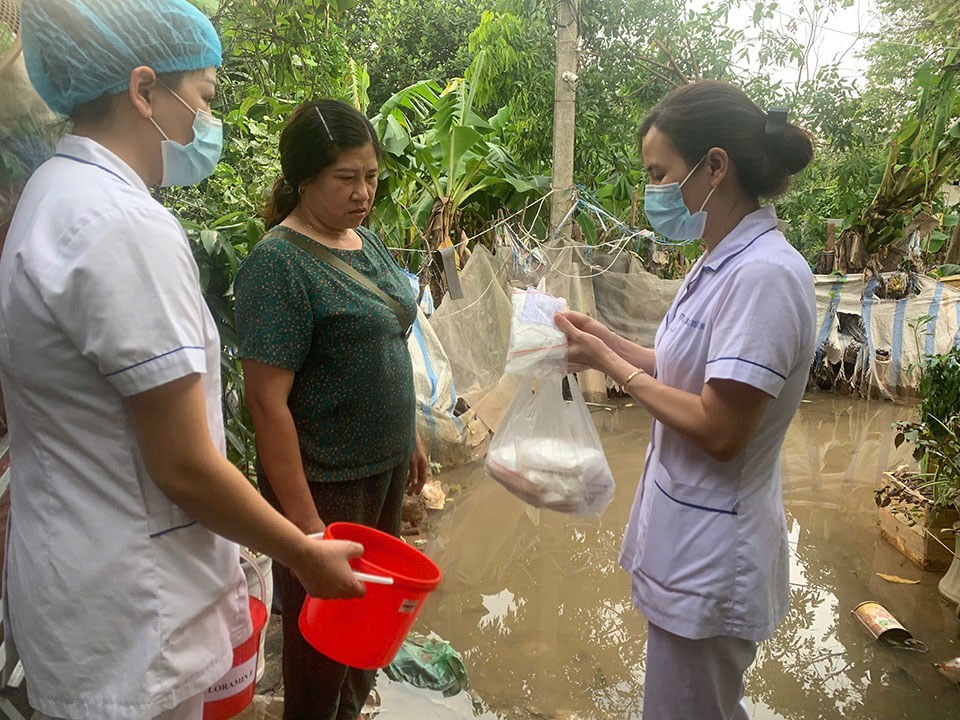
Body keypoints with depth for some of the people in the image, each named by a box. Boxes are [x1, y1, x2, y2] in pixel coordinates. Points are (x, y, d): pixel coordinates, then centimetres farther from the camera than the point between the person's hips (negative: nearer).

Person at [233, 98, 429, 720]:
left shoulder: (365, 239, 5)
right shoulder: (278, 263, -20)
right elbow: (267, 399, -22)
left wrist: (411, 437, 17)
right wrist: (304, 518, -22)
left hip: (384, 465, 8)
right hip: (325, 481, -8)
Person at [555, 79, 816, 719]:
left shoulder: (764, 275, -25)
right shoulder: (724, 262, 5)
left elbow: (719, 431, -26)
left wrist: (611, 365, -16)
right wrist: (612, 341, 1)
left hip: (711, 557, -9)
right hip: (693, 543, 9)